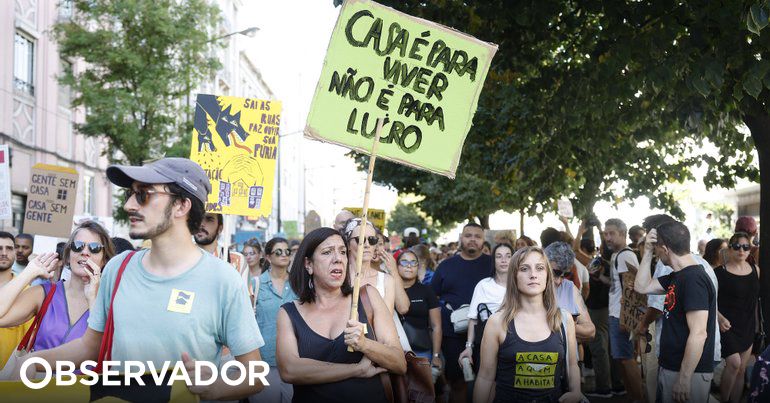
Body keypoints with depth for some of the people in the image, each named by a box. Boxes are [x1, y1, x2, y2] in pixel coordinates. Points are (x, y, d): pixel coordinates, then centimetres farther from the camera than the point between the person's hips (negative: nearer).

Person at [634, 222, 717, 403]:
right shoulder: (677, 276, 8)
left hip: (689, 373, -9)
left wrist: (683, 379, -23)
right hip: (670, 367, 9)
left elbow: (698, 334, -25)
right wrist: (647, 251, 5)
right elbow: (642, 287, 16)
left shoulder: (693, 279, -22)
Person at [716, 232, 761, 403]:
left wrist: (756, 324, 13)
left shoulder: (755, 270, 5)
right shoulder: (720, 271, -10)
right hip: (728, 326, -5)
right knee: (734, 363, -18)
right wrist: (720, 318, -23)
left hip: (747, 327, 5)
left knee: (741, 370, 10)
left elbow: (754, 299, 15)